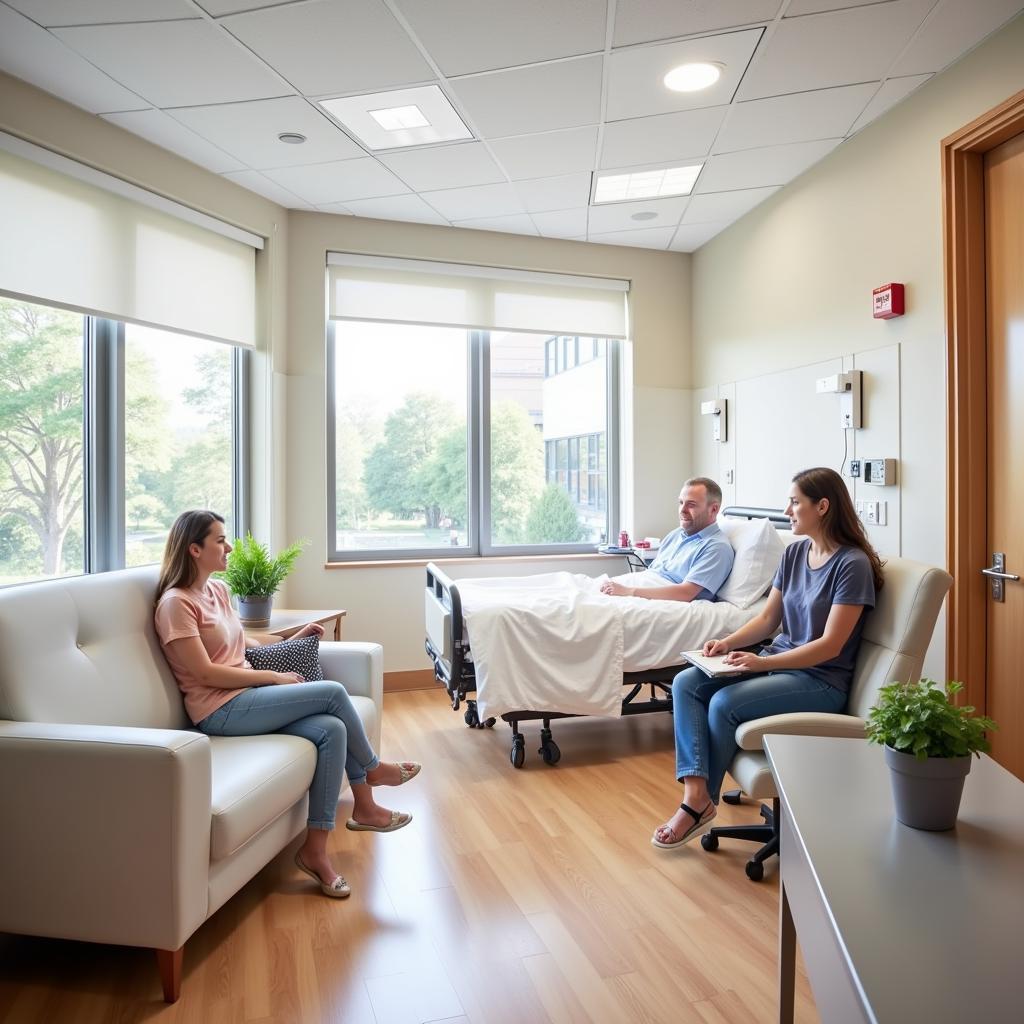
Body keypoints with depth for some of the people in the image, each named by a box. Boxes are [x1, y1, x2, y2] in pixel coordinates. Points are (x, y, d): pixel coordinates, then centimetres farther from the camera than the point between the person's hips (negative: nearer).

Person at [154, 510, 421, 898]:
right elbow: (205, 674, -16)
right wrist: (272, 677, -13)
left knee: (331, 729, -16)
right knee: (333, 692, -17)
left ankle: (315, 849, -5)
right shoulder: (176, 603, -11)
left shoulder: (218, 589, 15)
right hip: (220, 710, -8)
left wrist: (293, 639, 16)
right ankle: (373, 769, 9)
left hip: (246, 697, 8)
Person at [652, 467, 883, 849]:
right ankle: (694, 789, -19)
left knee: (725, 703, -27)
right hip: (777, 662, 8)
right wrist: (727, 643, -7)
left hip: (821, 680, -8)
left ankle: (702, 803, -7)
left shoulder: (852, 564, -16)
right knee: (685, 683, -12)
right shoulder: (795, 552, 7)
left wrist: (762, 663, -26)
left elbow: (830, 645, -19)